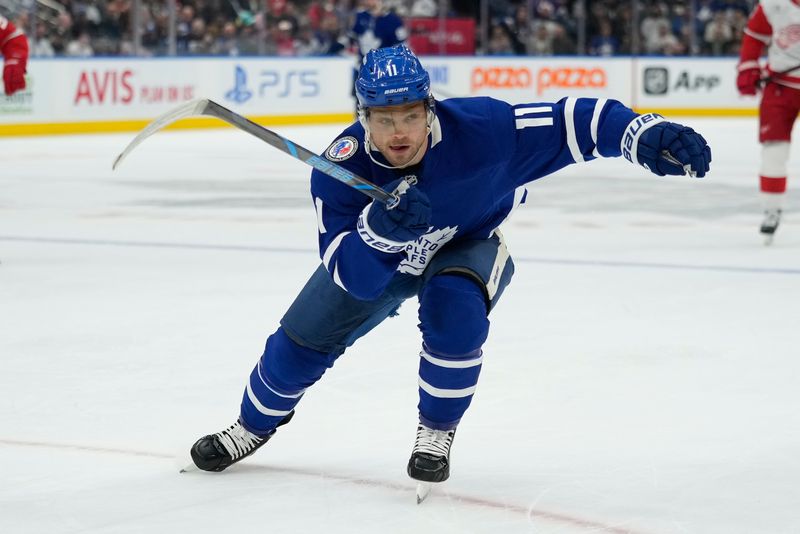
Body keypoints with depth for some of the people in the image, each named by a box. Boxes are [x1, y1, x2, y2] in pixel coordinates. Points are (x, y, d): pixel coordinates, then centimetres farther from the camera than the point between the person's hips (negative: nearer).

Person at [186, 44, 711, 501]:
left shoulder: (481, 128, -37)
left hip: (467, 246, -2)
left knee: (455, 305, -33)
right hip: (376, 259, 2)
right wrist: (380, 230, -56)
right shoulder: (339, 171, -33)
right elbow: (355, 279, -35)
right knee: (305, 337, 5)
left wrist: (646, 135, -49)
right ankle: (254, 426, 36)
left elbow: (573, 122, -34)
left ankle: (437, 433, -9)